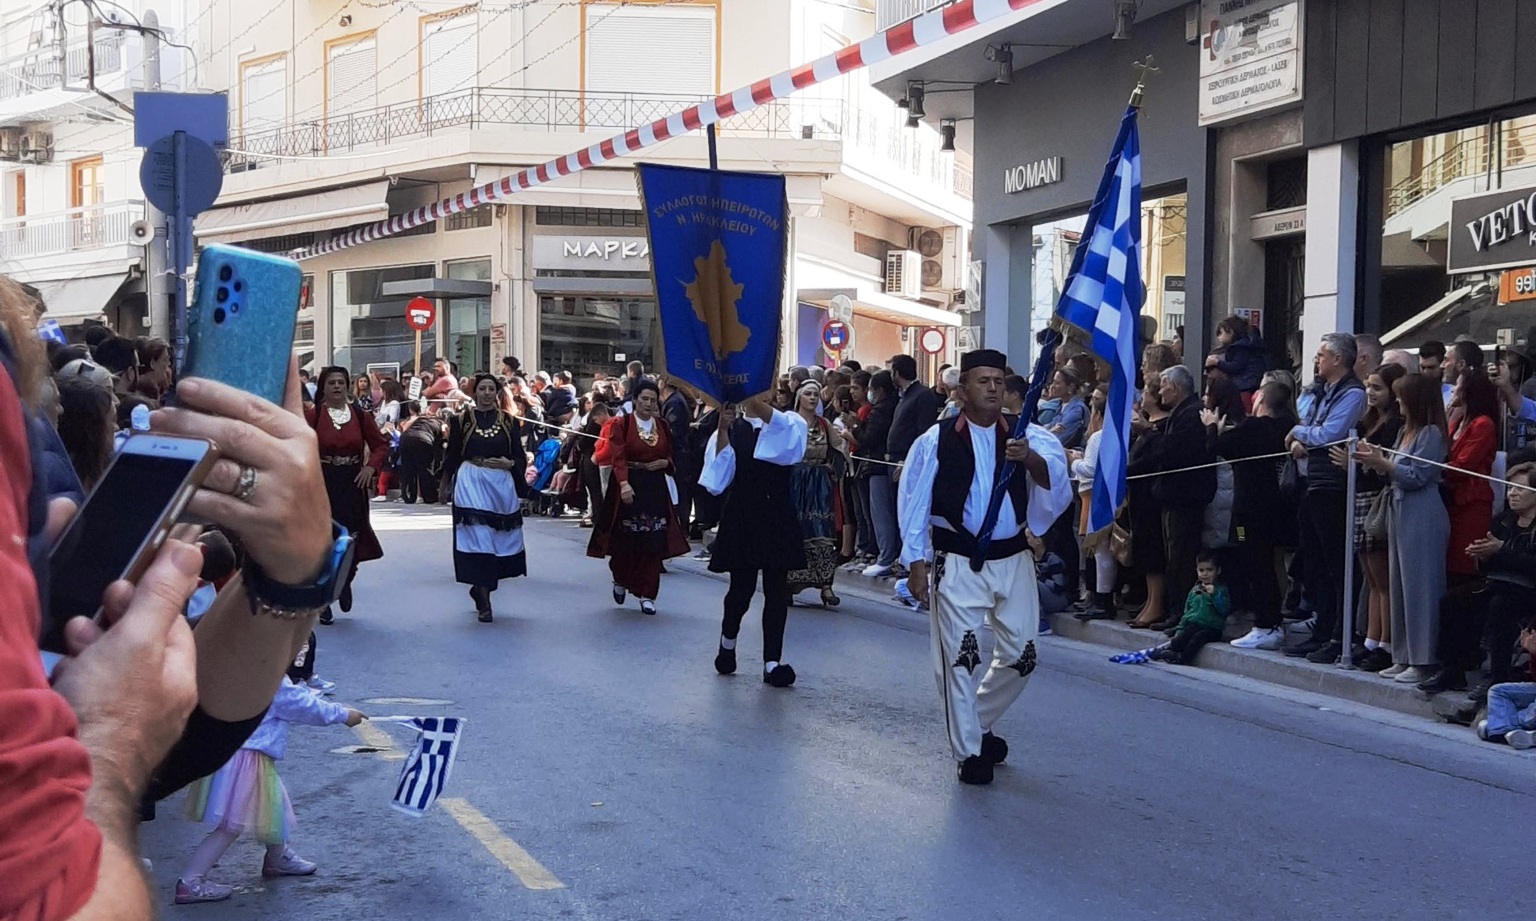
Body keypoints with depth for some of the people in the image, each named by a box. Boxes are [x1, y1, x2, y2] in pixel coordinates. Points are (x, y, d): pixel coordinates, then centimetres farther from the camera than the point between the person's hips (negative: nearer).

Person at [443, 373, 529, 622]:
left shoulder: (509, 422, 7)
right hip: (471, 484, -2)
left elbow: (521, 458, 8)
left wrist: (508, 464, -11)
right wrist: (445, 485, 6)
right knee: (478, 539, -8)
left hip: (502, 485, 3)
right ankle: (484, 602, -4)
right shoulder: (462, 420, 4)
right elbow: (453, 455, 8)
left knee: (500, 540, 6)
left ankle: (479, 589, 28)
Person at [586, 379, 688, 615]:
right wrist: (624, 484, -29)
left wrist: (665, 463, -6)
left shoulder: (663, 425, 9)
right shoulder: (622, 424, -4)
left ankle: (647, 595, 6)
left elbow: (670, 456, 17)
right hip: (629, 487, -3)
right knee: (626, 541, 1)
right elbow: (618, 457, -15)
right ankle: (620, 580, 30)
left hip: (655, 489, 3)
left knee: (652, 543, -1)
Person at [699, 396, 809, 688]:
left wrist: (755, 400, -34)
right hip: (741, 518, -1)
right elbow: (719, 472, -10)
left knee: (777, 590, 0)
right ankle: (728, 639, 31)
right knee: (741, 587, 2)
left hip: (777, 518, 1)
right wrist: (723, 429, -20)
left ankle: (772, 661, 6)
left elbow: (785, 428, -22)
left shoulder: (789, 424, 4)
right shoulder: (732, 428, 4)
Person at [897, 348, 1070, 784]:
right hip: (957, 563, -2)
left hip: (1013, 560, 3)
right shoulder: (937, 441, -3)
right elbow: (915, 502, 0)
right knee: (958, 657, 0)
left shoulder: (1027, 436, 1)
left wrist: (1031, 459, -36)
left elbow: (1057, 481, -15)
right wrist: (916, 561, -5)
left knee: (1019, 657, 9)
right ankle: (968, 751, 16)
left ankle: (980, 724, 35)